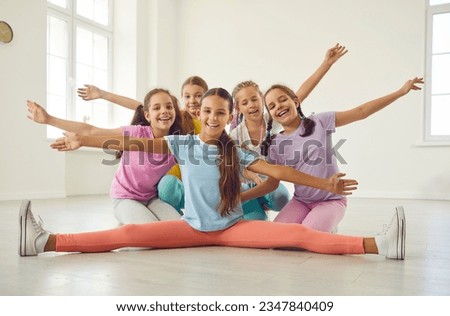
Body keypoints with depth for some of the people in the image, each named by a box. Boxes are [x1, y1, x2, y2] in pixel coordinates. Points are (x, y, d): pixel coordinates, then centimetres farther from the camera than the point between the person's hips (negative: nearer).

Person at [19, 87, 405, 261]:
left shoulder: (236, 153, -3)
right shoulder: (182, 144, -1)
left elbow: (278, 171, -8)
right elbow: (137, 144, -6)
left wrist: (326, 184, -15)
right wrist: (83, 140, -10)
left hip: (233, 228, 0)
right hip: (193, 227, 1)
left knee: (298, 234, -19)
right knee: (128, 234, -17)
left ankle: (376, 245, -25)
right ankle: (45, 241, -20)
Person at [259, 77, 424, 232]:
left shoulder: (319, 122, -7)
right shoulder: (275, 145, -1)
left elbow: (361, 112, -6)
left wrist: (400, 92, -8)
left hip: (331, 200, -3)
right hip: (300, 201, 3)